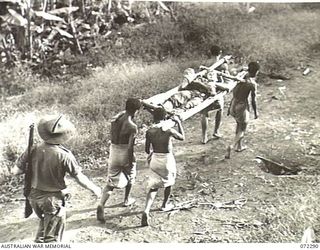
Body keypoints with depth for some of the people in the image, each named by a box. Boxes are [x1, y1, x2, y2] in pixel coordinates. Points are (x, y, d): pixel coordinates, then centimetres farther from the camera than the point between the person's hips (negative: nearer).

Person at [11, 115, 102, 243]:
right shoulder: (64, 155, -23)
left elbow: (15, 170, -9)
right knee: (52, 237, 15)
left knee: (44, 222, 33)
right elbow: (79, 177, -16)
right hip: (54, 199, -4)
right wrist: (94, 189, 0)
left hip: (34, 196, 5)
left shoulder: (34, 150, -13)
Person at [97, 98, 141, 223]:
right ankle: (126, 200, 43)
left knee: (111, 182, 9)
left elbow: (112, 138, 9)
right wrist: (131, 163, -13)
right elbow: (130, 147, -21)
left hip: (113, 152, 5)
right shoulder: (132, 127, -20)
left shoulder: (114, 120, -1)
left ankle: (101, 205, -11)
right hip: (125, 154, -4)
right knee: (130, 177, 25)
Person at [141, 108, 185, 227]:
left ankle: (146, 211, -11)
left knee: (153, 187, 8)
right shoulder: (169, 131, -13)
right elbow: (182, 137, 6)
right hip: (167, 159, -2)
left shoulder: (149, 132, -6)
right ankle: (165, 205, 42)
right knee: (168, 182, 26)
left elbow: (147, 150, 1)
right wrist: (178, 122, 12)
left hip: (155, 159, 2)